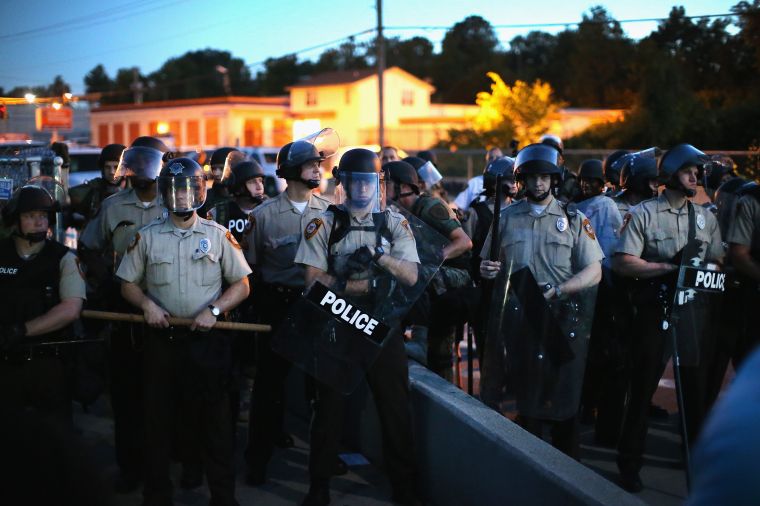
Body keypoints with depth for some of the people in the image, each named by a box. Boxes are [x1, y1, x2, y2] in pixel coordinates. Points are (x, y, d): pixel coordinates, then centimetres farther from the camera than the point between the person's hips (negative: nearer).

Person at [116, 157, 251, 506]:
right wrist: (146, 303, -9)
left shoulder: (219, 235, 3)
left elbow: (242, 285, 4)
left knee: (214, 418, 3)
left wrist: (214, 309, -11)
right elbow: (128, 284, 10)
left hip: (207, 339, -1)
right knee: (158, 418, 7)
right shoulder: (146, 237, 6)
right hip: (162, 339, 1)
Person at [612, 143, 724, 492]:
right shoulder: (643, 213, -1)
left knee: (696, 385, 8)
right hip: (654, 310, -4)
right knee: (643, 387, 2)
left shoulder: (705, 217, 13)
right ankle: (629, 463, 12)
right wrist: (669, 267, -16)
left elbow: (718, 262, 14)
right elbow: (623, 263, -9)